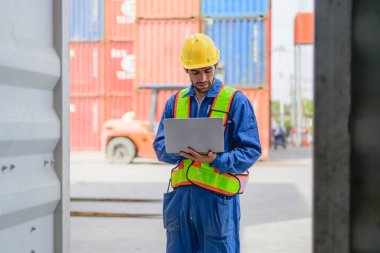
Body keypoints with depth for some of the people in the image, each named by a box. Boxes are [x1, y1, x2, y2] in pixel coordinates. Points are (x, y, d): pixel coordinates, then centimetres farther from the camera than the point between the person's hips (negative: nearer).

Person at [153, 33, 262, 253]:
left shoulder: (236, 101, -1)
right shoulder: (176, 102, 14)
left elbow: (252, 150, -6)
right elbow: (160, 146, 9)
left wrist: (217, 161, -22)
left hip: (218, 196, -5)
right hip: (182, 193, 5)